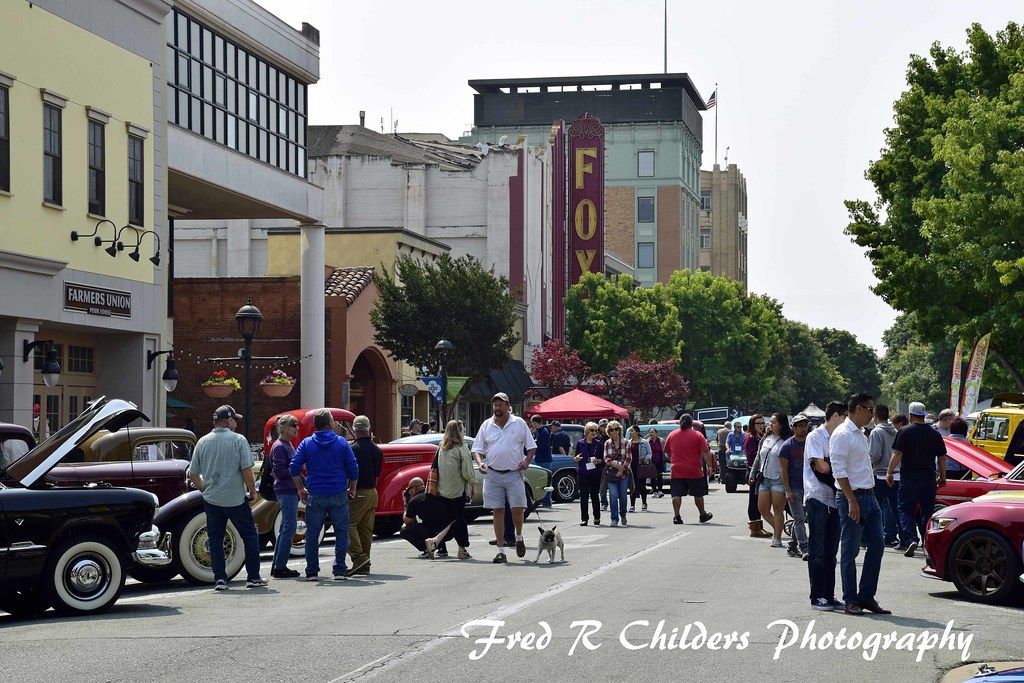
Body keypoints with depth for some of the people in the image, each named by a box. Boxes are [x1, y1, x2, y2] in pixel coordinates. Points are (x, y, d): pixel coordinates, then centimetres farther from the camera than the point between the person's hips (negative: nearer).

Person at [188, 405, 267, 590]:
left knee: (215, 540, 10)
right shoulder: (238, 440, -8)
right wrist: (252, 492, 0)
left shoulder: (202, 442, 4)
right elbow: (247, 471, -14)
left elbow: (193, 474, 6)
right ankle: (253, 577, 9)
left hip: (211, 499, 3)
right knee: (250, 536, 9)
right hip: (236, 499, -3)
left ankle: (219, 578, 3)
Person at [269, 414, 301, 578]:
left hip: (291, 491, 10)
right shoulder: (279, 447, -13)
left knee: (286, 528, 13)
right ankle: (280, 567, -5)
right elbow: (279, 471, -19)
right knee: (289, 528, -9)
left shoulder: (288, 445, 16)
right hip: (286, 491, -10)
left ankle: (277, 566, 18)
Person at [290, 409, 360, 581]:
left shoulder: (307, 443, 3)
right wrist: (352, 489, 12)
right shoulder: (341, 443, 1)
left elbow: (294, 467, -1)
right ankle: (339, 570, 3)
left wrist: (300, 489, 9)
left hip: (315, 496, 1)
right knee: (341, 533, 6)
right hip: (339, 495, -1)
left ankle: (312, 572, 8)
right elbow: (353, 468, -1)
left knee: (312, 533, 7)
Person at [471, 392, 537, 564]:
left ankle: (519, 538, 22)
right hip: (493, 474, 2)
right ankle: (501, 551, 6)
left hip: (514, 474, -2)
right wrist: (479, 463, -9)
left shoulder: (519, 423, 4)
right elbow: (477, 449, 10)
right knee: (497, 511, 1)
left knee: (517, 510, -8)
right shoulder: (487, 425, 8)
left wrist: (527, 461, -9)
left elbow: (532, 446, 8)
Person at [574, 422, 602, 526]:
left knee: (594, 495, 4)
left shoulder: (598, 444, 5)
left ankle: (597, 518, 16)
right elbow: (575, 458, 9)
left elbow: (603, 459, 7)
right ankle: (584, 518, 4)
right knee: (583, 496, -1)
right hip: (583, 473, 0)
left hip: (595, 473, 0)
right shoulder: (580, 443, 5)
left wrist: (598, 461, -14)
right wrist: (577, 458, -13)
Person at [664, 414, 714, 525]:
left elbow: (667, 452, 16)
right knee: (698, 494, 13)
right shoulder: (697, 435, -2)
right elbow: (705, 453, -9)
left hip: (676, 471, 1)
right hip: (694, 471, -1)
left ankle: (676, 516, -9)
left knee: (676, 494, 0)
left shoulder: (672, 435, 6)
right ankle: (702, 515, 25)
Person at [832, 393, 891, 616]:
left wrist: (870, 495, 19)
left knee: (876, 547, 7)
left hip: (869, 497, 9)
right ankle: (850, 600, 4)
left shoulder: (860, 434, 17)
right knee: (850, 551, -2)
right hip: (852, 497, -9)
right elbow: (839, 471, -18)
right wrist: (852, 501, -22)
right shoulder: (842, 434, -12)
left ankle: (866, 597, 13)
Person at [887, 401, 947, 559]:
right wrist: (942, 476, 19)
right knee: (927, 510, 11)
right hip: (929, 478, 3)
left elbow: (897, 454, -11)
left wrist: (889, 472, -4)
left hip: (909, 477, -3)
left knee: (906, 510, 1)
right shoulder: (934, 434, 6)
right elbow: (942, 457, 9)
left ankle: (911, 539, -17)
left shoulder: (905, 432, -6)